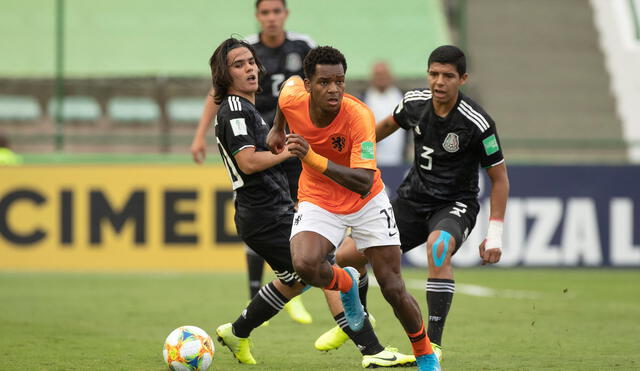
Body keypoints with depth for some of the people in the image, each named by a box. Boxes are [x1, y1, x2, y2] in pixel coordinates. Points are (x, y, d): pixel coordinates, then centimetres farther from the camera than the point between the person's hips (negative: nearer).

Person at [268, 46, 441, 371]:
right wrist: (277, 128, 20)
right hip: (318, 201, 2)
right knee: (304, 264, -28)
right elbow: (290, 83, 8)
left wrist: (313, 158, -48)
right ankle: (345, 283, 8)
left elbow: (364, 183, -39)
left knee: (394, 290, -3)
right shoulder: (292, 97, -19)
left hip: (366, 202, -2)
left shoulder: (359, 116, -31)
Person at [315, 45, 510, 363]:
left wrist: (494, 235, -13)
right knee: (346, 257, 2)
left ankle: (434, 343, -33)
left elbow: (499, 178, -10)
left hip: (454, 205, -5)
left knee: (438, 246, -41)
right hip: (413, 199, 5)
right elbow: (388, 124, 19)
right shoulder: (414, 103, -6)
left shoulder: (477, 123, -20)